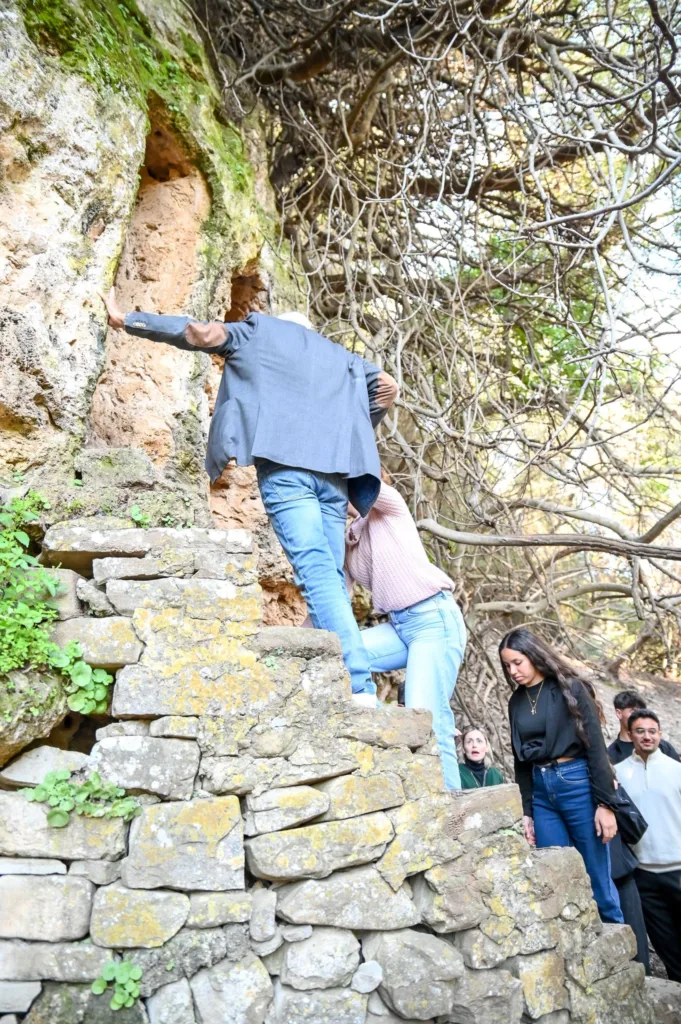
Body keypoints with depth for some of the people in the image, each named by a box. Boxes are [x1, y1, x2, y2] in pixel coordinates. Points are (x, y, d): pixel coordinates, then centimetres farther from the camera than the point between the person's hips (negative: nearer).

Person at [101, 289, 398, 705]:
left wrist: (126, 319, 29)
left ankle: (361, 687, -25)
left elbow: (201, 332, 17)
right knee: (330, 577, 4)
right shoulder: (342, 355, 34)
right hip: (334, 471, 4)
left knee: (317, 572, -15)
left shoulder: (260, 330, 25)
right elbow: (388, 386, 24)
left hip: (284, 463, -4)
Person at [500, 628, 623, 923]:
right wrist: (526, 810, 11)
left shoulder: (570, 688, -6)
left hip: (577, 783, -5)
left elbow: (596, 746, -8)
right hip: (541, 791, 5)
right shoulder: (516, 701, 8)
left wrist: (605, 803, -13)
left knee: (597, 877, 5)